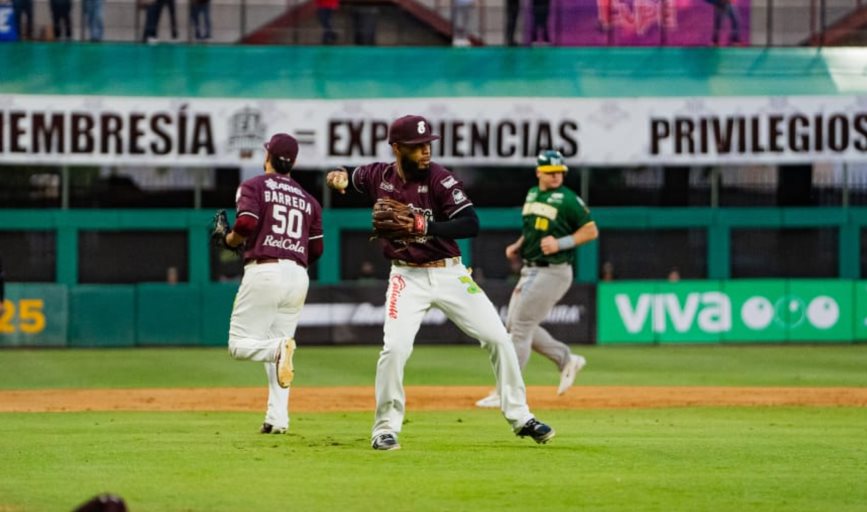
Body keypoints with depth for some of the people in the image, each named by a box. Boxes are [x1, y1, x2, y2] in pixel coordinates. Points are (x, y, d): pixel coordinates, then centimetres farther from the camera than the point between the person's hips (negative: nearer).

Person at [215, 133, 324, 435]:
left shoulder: (254, 186, 2)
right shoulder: (308, 199, 17)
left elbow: (246, 224, -14)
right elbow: (316, 249, 14)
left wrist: (229, 240, 6)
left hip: (264, 271, -5)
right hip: (299, 277, 5)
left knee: (240, 344, 1)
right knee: (276, 352, 13)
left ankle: (279, 348, -31)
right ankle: (277, 418, -1)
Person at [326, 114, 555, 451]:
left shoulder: (440, 179, -12)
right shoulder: (378, 176, -3)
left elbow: (471, 224, -21)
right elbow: (351, 179, 20)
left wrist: (423, 226, -33)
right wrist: (339, 175, -5)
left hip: (450, 273, 0)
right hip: (407, 277, 0)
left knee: (498, 338, -2)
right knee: (395, 347, -19)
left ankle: (520, 418, 14)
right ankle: (385, 428, -3)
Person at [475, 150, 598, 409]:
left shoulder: (568, 199, -11)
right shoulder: (532, 195, 11)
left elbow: (591, 231, -10)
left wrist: (560, 243, -21)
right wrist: (518, 246, 9)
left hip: (553, 272, -9)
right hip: (530, 271, 9)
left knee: (521, 328, -8)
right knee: (514, 325, 11)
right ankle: (566, 360, 22)